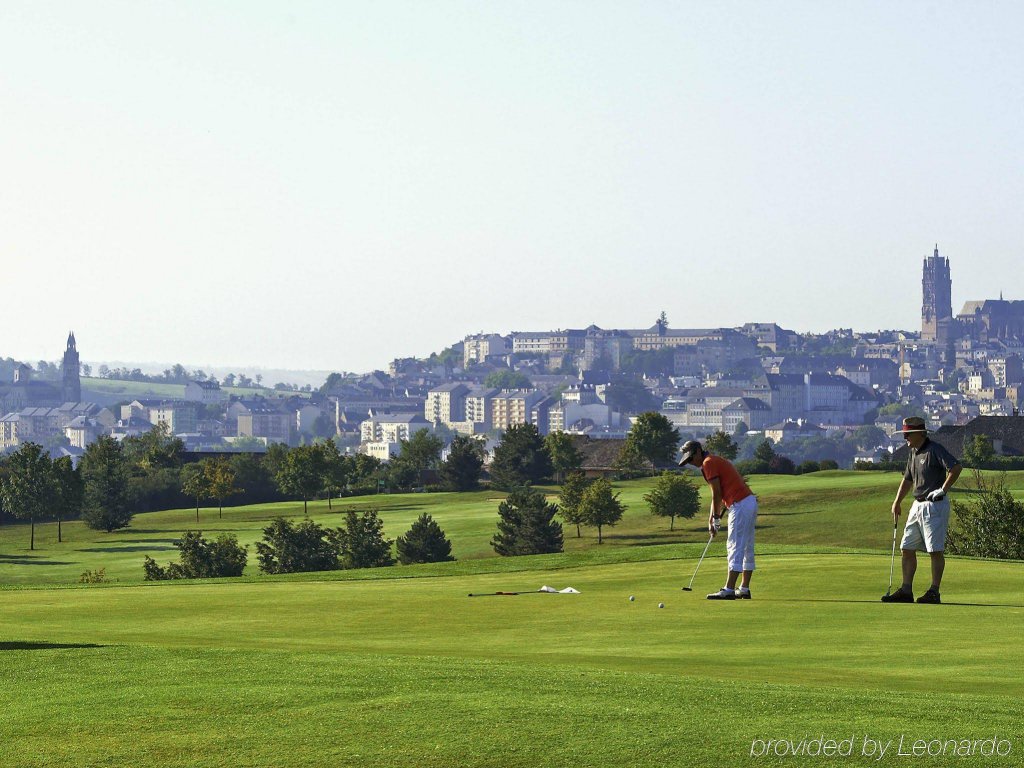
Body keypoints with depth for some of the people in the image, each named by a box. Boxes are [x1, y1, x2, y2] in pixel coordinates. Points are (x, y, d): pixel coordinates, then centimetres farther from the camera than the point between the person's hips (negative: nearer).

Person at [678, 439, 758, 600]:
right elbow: (722, 494, 22)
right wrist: (713, 518, 19)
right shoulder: (716, 461, 22)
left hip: (740, 505, -10)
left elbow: (717, 494, -11)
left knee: (735, 547, -10)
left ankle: (729, 589, -11)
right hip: (750, 502, 10)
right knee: (746, 548, 12)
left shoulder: (709, 463, -8)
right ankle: (744, 589, 16)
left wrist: (715, 519, -2)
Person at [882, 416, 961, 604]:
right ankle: (906, 591, 9)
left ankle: (934, 592, -4)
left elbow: (956, 467, -23)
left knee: (935, 550, -7)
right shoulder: (913, 452, 15)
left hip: (935, 505, -9)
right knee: (907, 548, 6)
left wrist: (943, 489, -20)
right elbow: (908, 479, 27)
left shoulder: (934, 450, -13)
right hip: (918, 505, 9)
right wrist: (897, 502, 21)